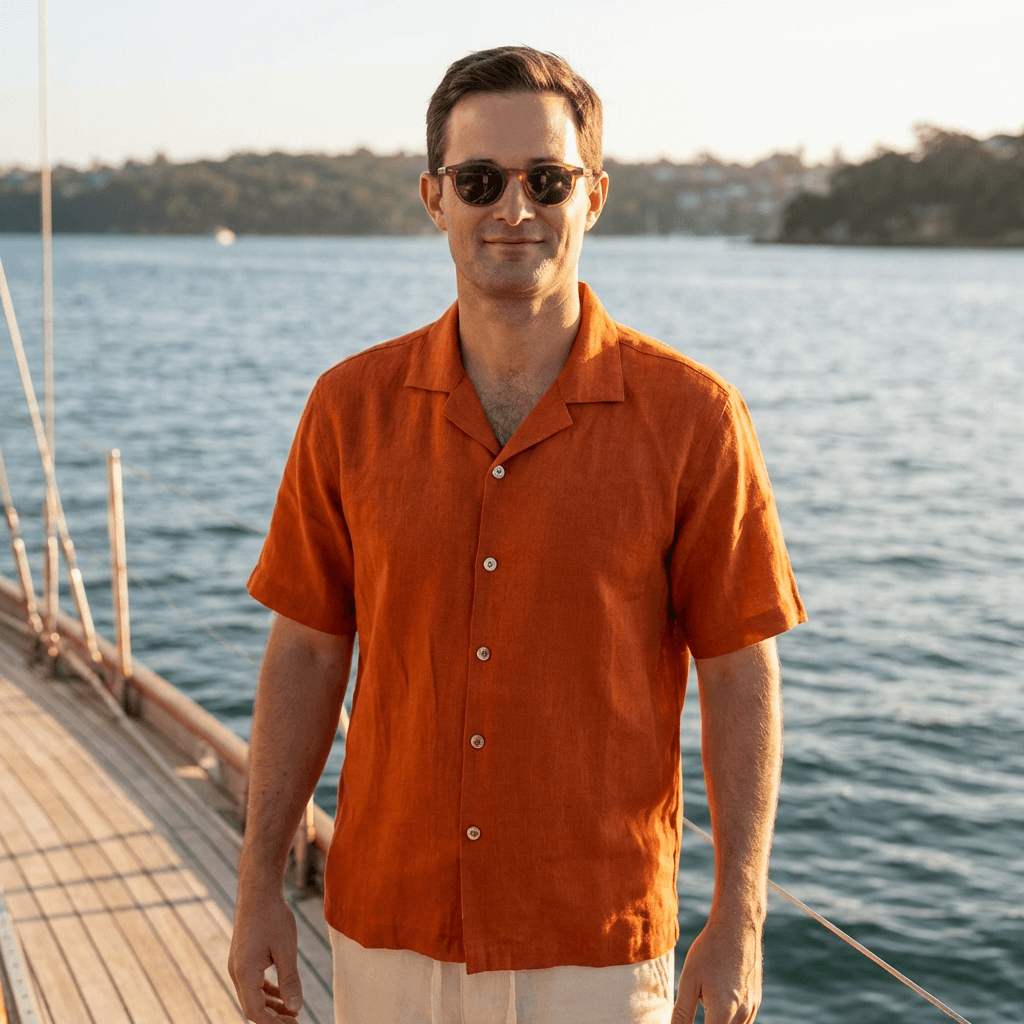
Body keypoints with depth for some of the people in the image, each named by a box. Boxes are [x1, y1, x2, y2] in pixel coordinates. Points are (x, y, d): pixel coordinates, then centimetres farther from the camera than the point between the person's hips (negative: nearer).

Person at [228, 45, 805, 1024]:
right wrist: (259, 884, 2)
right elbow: (306, 652, 3)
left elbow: (740, 676, -5)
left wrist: (739, 920, -8)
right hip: (387, 936, 3)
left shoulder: (689, 415, -9)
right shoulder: (352, 406, -2)